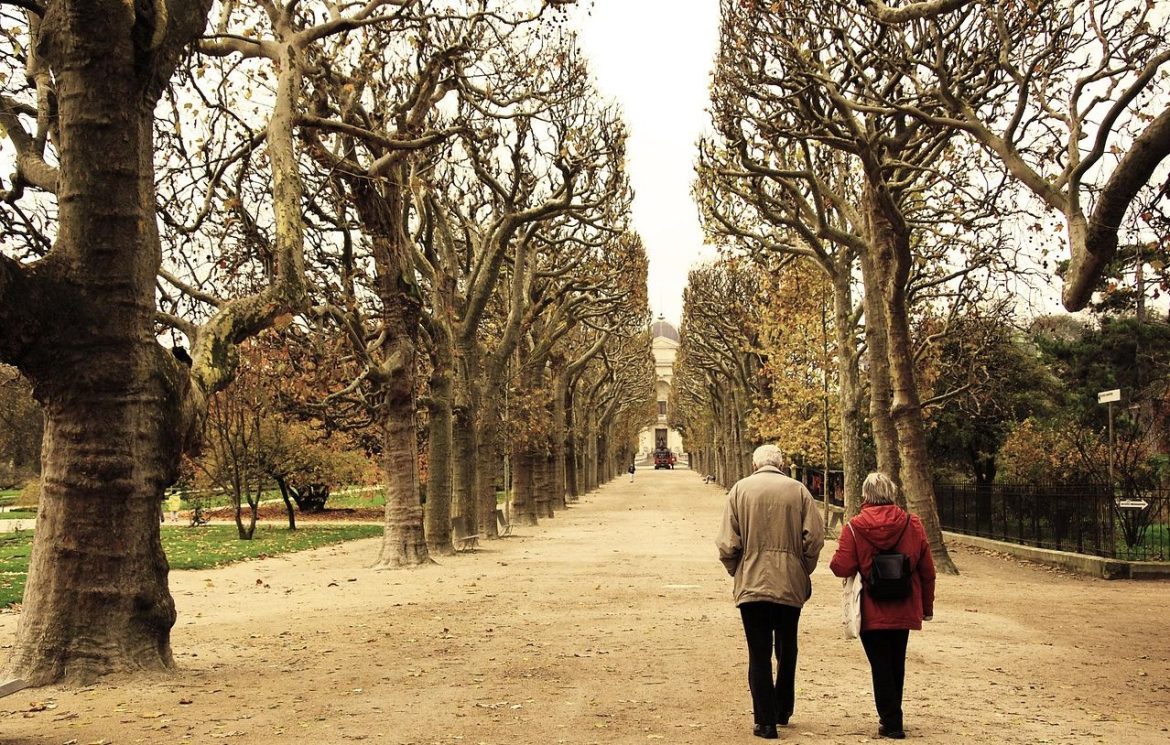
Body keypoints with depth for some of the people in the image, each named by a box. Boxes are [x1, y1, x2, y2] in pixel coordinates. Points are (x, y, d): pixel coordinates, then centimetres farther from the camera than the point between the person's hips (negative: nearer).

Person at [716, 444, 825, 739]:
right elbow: (814, 537, -6)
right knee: (787, 651, 20)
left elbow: (728, 543, -7)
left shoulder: (740, 489, -2)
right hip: (790, 585, 2)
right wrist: (804, 571, 8)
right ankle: (783, 710, 33)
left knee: (759, 654, 5)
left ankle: (765, 722, 6)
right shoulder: (798, 490, -1)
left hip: (751, 584, -2)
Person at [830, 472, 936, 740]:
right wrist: (927, 606, 12)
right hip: (903, 610, 3)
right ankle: (892, 717, 29)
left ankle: (891, 722, 5)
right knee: (896, 663, 18)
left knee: (880, 665, 5)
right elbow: (927, 570, 1)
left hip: (871, 613, -3)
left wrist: (834, 559, 7)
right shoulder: (912, 524, -3)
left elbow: (842, 567, -16)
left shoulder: (854, 527, -12)